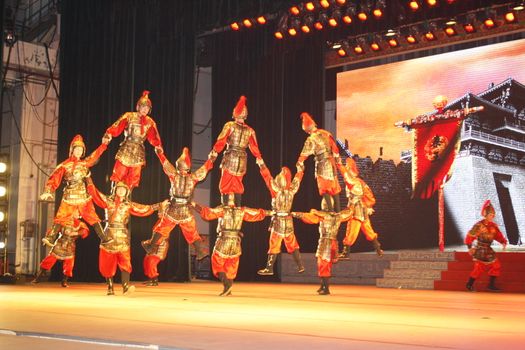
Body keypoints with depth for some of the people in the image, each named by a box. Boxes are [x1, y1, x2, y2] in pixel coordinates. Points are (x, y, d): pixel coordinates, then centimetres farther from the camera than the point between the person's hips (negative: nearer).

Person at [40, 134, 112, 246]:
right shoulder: (65, 165, 0)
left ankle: (103, 238, 3)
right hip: (69, 197, -3)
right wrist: (48, 191, -18)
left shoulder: (85, 163, 11)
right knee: (60, 219, -9)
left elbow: (95, 155, 22)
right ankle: (51, 238, -10)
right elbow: (54, 178, -6)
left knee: (93, 218, 1)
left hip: (84, 197, 3)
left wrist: (104, 144, 23)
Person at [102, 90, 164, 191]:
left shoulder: (150, 122, 7)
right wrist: (108, 136, -22)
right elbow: (116, 127, -9)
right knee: (119, 174, -6)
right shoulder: (128, 116, -2)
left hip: (138, 152, 3)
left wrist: (158, 147, -2)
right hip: (126, 150, -3)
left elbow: (154, 138, 11)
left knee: (133, 178, 5)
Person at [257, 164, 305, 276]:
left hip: (278, 220, -4)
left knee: (274, 245, 0)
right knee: (292, 244, 13)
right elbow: (297, 178, 11)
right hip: (288, 220, 4)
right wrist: (300, 168, 25)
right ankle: (300, 266, 15)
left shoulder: (276, 190, -14)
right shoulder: (292, 190, -4)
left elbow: (267, 176, -10)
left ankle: (269, 268, 3)